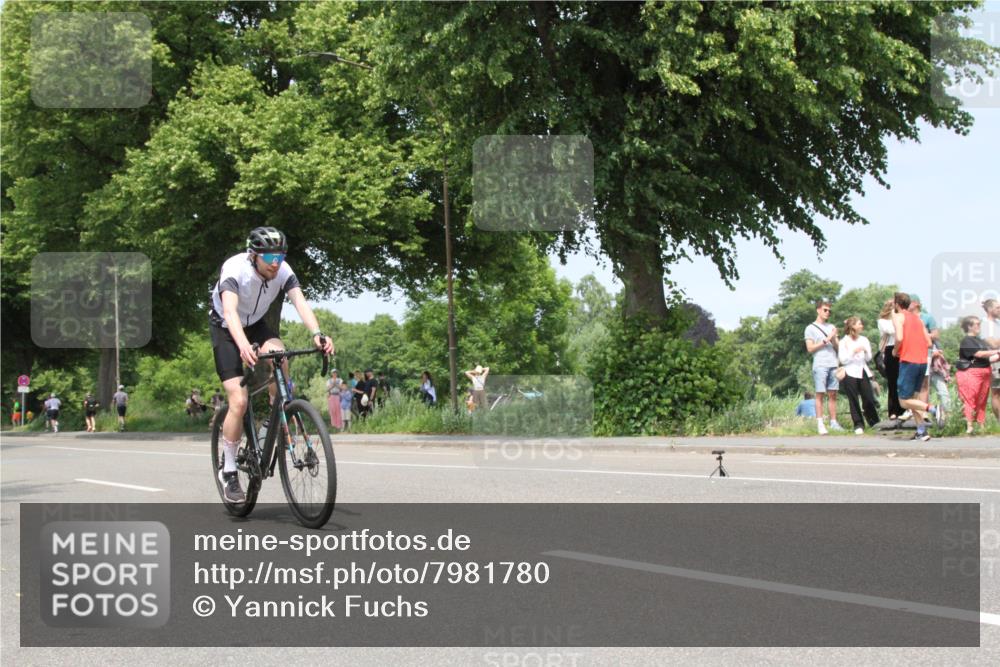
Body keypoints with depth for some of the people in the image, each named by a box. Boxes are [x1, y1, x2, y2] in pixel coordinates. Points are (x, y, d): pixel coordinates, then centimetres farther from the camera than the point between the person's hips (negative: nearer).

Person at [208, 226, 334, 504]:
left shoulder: (283, 271, -20)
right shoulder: (234, 269, -32)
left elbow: (300, 303, -33)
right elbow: (230, 310, -46)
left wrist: (317, 334, -53)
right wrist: (243, 345, -64)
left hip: (256, 324, 4)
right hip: (225, 328, -3)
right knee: (238, 401, -16)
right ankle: (228, 470, -1)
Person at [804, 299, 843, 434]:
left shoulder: (831, 327, 19)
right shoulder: (810, 328, 5)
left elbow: (838, 347, 16)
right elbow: (810, 348, -3)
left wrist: (834, 339, -4)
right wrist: (825, 341, -8)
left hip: (833, 365, 4)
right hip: (820, 366, -4)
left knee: (833, 394, 3)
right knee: (820, 395, -7)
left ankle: (833, 422, 5)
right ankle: (820, 424, -8)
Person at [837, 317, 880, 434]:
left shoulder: (864, 340, 11)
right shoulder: (844, 342, -1)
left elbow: (868, 358, 11)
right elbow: (843, 360, -8)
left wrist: (866, 351, -9)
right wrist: (853, 352, -17)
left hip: (863, 372, 3)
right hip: (850, 374, -3)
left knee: (868, 398, 1)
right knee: (854, 401, -1)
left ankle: (875, 422, 13)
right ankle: (858, 425, 4)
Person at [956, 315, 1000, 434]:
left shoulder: (981, 341, 20)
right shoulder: (967, 341, -8)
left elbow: (989, 359, 21)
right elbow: (979, 354, -18)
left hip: (984, 373, 9)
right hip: (970, 373, -9)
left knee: (982, 401, 9)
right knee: (970, 400, -9)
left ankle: (982, 425, 13)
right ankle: (969, 427, -10)